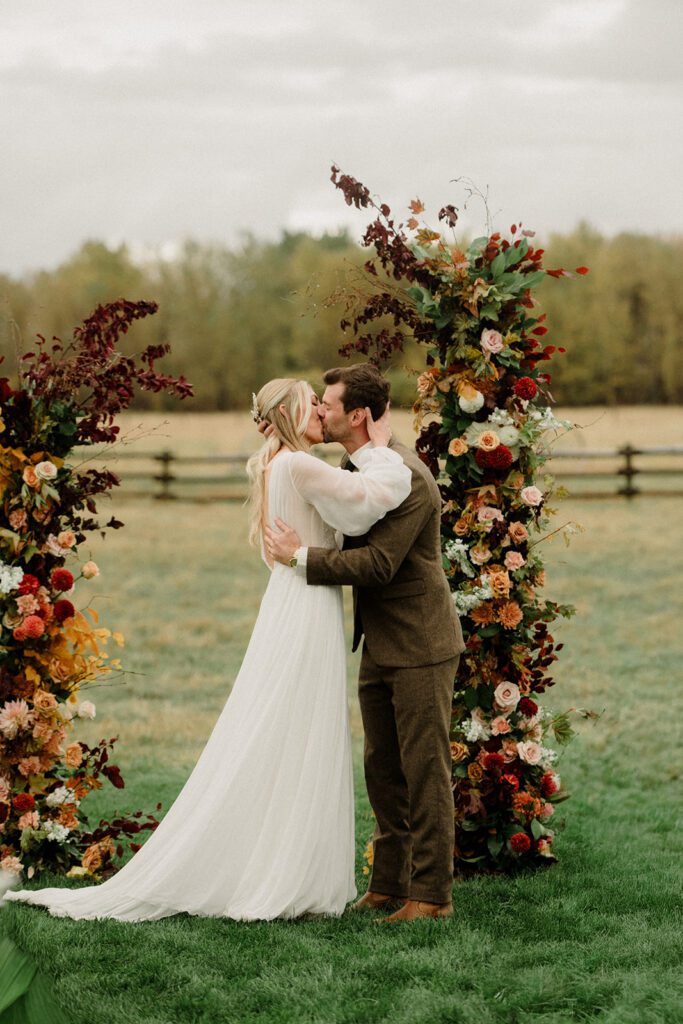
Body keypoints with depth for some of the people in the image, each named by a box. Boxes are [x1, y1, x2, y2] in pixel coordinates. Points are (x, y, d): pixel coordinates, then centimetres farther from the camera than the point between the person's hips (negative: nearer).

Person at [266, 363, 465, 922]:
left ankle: (431, 893, 3)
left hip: (420, 645, -9)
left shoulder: (407, 478, -19)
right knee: (383, 770, 13)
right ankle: (389, 884, 22)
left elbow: (378, 563, -26)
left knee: (423, 770, -3)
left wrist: (302, 555, -21)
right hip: (379, 645, 9)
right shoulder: (355, 466, 10)